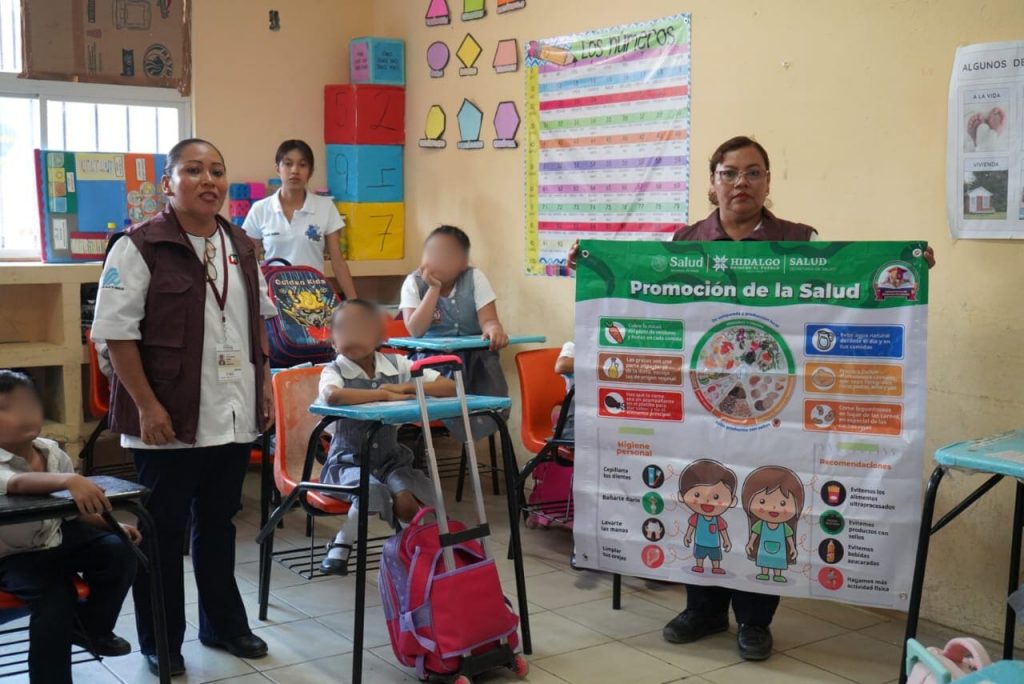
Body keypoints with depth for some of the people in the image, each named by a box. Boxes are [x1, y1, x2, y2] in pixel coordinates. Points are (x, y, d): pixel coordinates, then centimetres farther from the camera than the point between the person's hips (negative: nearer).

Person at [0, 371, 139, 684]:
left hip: (58, 538, 6)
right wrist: (68, 480, -63)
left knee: (118, 551, -14)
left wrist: (113, 525, -4)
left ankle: (92, 627, 9)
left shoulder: (52, 452, 0)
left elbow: (76, 508, 10)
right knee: (54, 597, -30)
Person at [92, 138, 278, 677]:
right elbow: (117, 333, -14)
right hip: (169, 421, -6)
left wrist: (264, 383, 12)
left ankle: (224, 624, 32)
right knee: (163, 532, 6)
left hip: (234, 417, 6)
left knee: (218, 524, 18)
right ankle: (161, 642, 21)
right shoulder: (139, 247, -11)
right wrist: (146, 406, -18)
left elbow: (256, 320, 19)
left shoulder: (240, 247, 10)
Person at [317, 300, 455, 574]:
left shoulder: (396, 364, 3)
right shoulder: (335, 370, -6)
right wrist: (385, 395, -27)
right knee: (373, 493, -32)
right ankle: (342, 544, -5)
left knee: (407, 501, -26)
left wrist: (406, 387, -15)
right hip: (349, 461, -2)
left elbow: (449, 387, -2)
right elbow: (332, 395, -33)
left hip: (391, 459, 3)